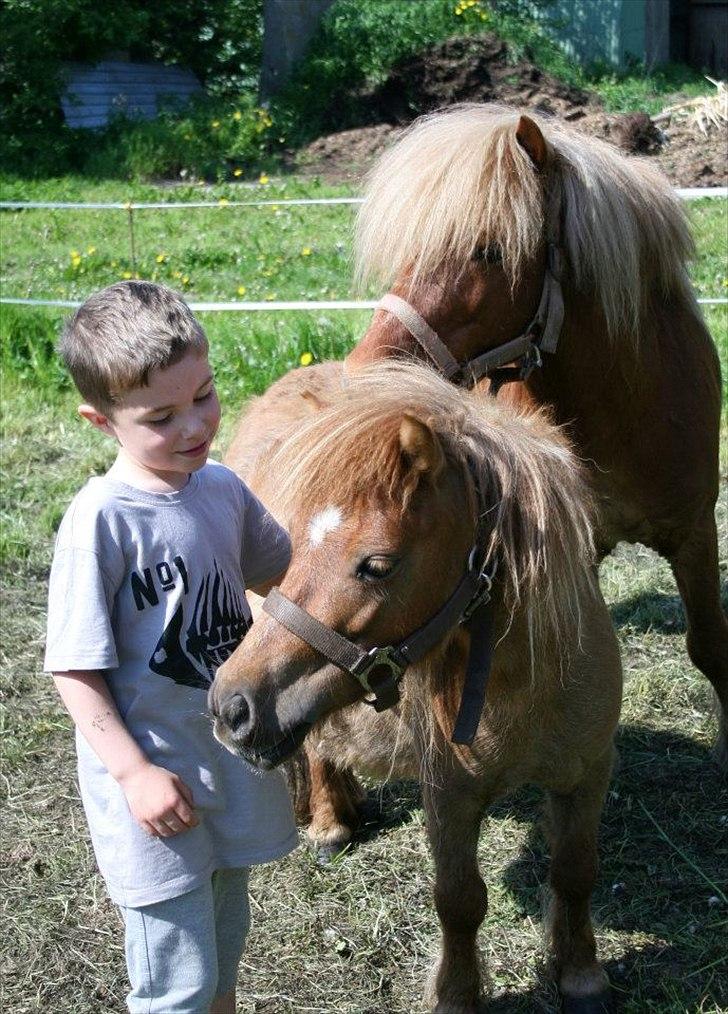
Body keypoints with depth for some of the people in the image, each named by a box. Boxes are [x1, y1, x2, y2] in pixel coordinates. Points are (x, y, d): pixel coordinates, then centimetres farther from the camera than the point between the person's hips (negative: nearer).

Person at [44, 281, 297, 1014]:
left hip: (235, 758, 7)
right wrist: (135, 773, -22)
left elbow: (278, 572, 18)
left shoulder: (223, 489, -2)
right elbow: (75, 669, -18)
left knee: (224, 945, 27)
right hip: (156, 784, -7)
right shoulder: (101, 521, -22)